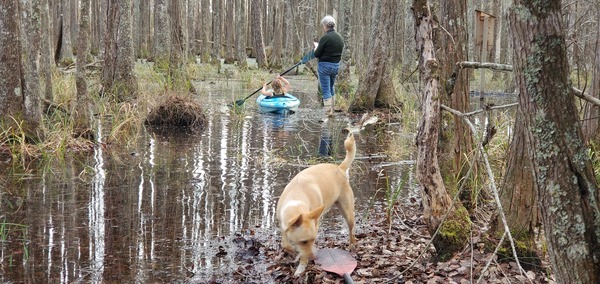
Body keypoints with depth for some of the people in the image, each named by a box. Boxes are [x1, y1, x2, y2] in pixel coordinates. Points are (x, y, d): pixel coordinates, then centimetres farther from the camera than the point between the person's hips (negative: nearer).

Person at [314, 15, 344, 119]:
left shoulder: (325, 38, -17)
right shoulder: (340, 38, 6)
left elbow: (317, 54, -15)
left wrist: (316, 47, 8)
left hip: (325, 65, -7)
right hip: (336, 66, 7)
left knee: (325, 90, 0)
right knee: (331, 88, 21)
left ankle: (328, 111, 0)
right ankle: (331, 109, 28)